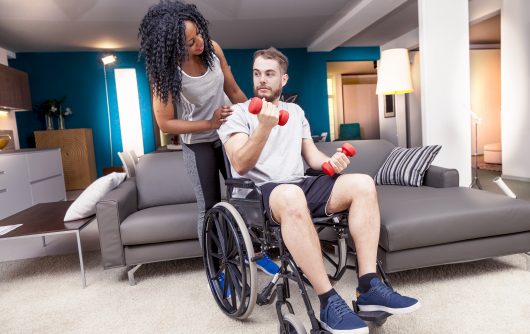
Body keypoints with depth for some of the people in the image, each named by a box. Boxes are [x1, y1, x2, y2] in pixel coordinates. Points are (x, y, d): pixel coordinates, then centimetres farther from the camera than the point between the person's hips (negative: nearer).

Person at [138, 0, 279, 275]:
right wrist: (209, 124, -24)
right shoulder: (166, 71, -20)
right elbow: (165, 123, -17)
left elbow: (233, 91, 1)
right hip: (198, 144, -4)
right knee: (209, 207, 2)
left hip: (229, 133, 4)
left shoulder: (212, 48, -10)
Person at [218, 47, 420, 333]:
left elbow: (311, 155, 18)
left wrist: (331, 161, -5)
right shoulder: (237, 113, 4)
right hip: (259, 193, -5)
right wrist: (264, 127, -25)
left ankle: (368, 287, -18)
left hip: (301, 185, 6)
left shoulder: (296, 111, 21)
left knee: (363, 184, -18)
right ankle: (329, 302, -31)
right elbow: (240, 165, -10)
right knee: (291, 196, -42)